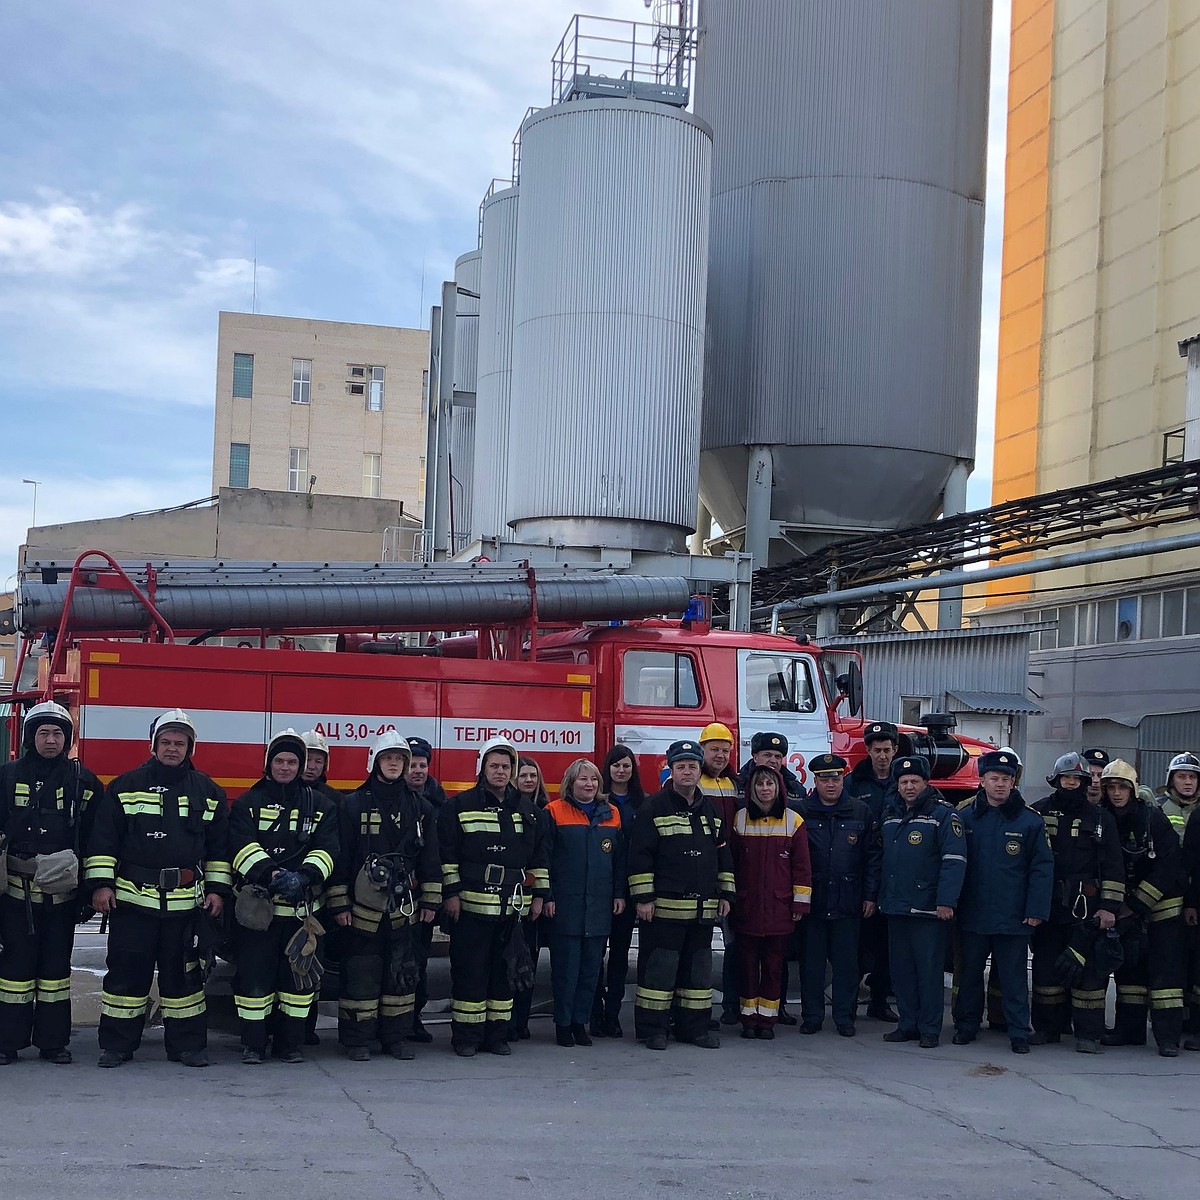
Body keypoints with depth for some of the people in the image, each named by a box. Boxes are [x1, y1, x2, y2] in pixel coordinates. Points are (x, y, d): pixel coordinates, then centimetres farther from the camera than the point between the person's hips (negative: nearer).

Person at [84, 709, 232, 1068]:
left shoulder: (207, 791, 9)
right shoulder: (126, 786, 4)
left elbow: (219, 846, 13)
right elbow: (103, 838, 2)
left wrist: (217, 889, 6)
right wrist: (100, 883, -5)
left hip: (186, 901, 1)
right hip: (132, 899, -1)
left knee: (183, 973, 6)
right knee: (126, 972, 3)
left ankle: (187, 1044, 13)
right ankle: (116, 1044, 12)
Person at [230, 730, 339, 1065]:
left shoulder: (320, 805, 10)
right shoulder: (248, 802, 6)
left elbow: (326, 849, 0)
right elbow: (243, 847, -8)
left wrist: (304, 876, -19)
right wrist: (272, 874, -24)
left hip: (301, 905, 2)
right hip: (257, 904, -1)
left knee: (297, 973, 5)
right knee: (254, 972, -1)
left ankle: (290, 1043, 14)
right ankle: (253, 1043, 8)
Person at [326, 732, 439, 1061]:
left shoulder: (419, 806, 8)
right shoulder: (355, 803, 0)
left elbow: (429, 857, 10)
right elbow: (342, 855, -2)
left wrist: (430, 901, 5)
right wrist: (340, 903, -6)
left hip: (403, 907, 3)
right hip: (363, 906, -3)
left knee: (402, 970, 6)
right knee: (361, 972, 0)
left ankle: (397, 1035, 15)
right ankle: (357, 1038, 8)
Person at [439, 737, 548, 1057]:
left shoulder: (526, 809, 14)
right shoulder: (460, 805, 1)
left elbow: (539, 855, 17)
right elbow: (447, 852, -3)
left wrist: (539, 894, 11)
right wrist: (451, 893, -9)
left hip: (513, 905, 4)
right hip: (472, 903, -4)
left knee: (504, 969, 7)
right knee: (470, 970, -1)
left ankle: (497, 1033, 15)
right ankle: (466, 1036, 6)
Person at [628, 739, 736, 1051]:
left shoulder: (710, 811, 14)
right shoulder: (655, 808, -4)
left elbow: (723, 855, 20)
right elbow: (639, 854, -8)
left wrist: (725, 894, 14)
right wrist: (643, 897, -13)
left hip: (703, 907, 6)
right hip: (664, 906, -6)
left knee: (698, 967, 10)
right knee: (659, 967, -3)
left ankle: (693, 1026, 19)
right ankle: (652, 1029, 4)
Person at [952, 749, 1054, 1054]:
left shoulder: (1030, 821, -2)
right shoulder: (965, 817, 3)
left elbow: (1042, 867, -3)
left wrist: (1036, 910, -9)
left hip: (1013, 916, -2)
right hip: (972, 915, 2)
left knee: (1013, 977, 3)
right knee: (969, 973, 12)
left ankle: (1018, 1032, 12)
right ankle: (966, 1026, 25)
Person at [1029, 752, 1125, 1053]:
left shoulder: (1100, 818, 6)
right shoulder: (1038, 813, 7)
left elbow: (1113, 867, 5)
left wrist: (1109, 906, -3)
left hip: (1086, 909, -1)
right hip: (1047, 905, 1)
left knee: (1088, 970, -3)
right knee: (1046, 968, 7)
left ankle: (1088, 1034, 3)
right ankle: (1047, 1027, 18)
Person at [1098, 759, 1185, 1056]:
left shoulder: (1153, 817, -15)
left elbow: (1169, 865, -17)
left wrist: (1135, 906, -17)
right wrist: (1120, 907, -4)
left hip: (1162, 904, -5)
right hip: (1128, 905, 5)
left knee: (1165, 968, -8)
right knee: (1129, 965, 8)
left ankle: (1168, 1035, -8)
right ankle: (1130, 1029, 15)